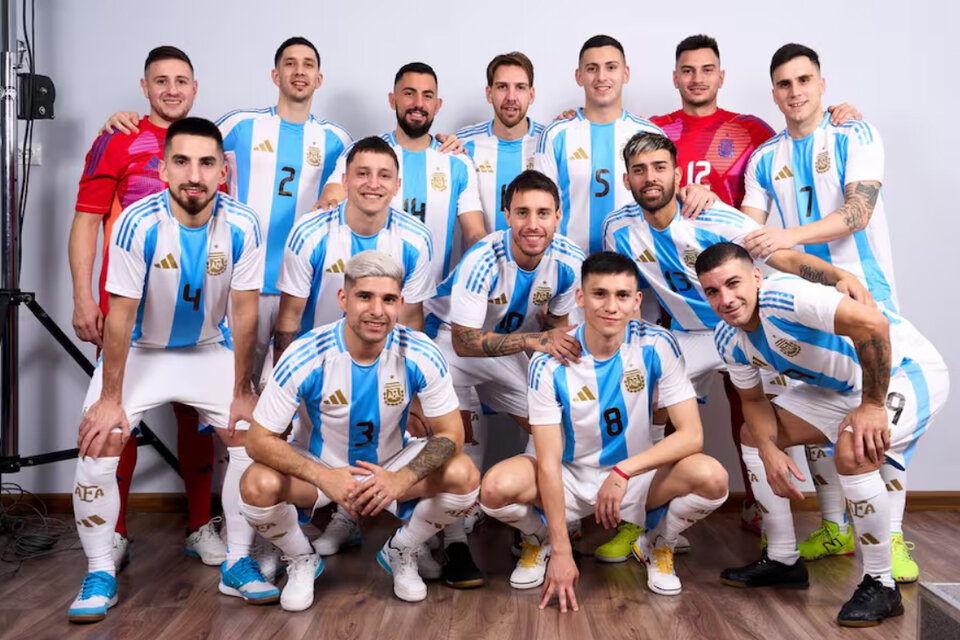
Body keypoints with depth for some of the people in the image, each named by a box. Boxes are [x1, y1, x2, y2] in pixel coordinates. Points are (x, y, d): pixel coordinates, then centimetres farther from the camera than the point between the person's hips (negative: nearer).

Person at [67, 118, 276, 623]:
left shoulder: (242, 226, -21)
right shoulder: (138, 224, -25)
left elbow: (244, 312, -14)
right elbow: (121, 315, -19)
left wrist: (241, 390, -10)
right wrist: (110, 397, -15)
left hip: (209, 351, 2)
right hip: (139, 351, -1)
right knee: (98, 449, -13)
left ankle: (237, 563, 10)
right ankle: (99, 574, 7)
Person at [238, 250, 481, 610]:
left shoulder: (421, 356, -22)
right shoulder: (304, 358, -26)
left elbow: (450, 434, -16)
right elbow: (260, 439, -21)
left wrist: (403, 478, -34)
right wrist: (323, 477, -37)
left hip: (393, 465, 1)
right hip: (322, 466, -1)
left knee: (464, 476, -25)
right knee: (258, 486, -31)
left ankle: (402, 554, 7)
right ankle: (302, 561, 5)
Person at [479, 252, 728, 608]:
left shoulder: (657, 346, -17)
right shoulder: (549, 363, -21)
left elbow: (691, 435, -19)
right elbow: (549, 462, -20)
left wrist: (624, 471, -31)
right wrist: (561, 551, -23)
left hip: (637, 476, 1)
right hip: (572, 478, 0)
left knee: (712, 478, -29)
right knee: (495, 488, -30)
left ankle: (657, 546, 6)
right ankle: (540, 541, 8)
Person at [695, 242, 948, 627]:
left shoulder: (783, 296, -32)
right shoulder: (728, 340, -6)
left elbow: (872, 324, -41)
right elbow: (753, 399, 5)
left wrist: (871, 406, -34)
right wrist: (769, 449, -13)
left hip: (907, 369, -8)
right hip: (843, 386, 9)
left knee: (852, 452, -32)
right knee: (753, 435, 7)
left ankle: (881, 585, -10)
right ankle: (783, 560, 19)